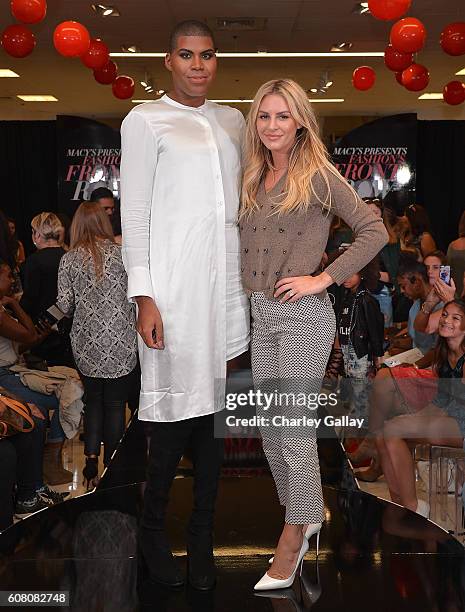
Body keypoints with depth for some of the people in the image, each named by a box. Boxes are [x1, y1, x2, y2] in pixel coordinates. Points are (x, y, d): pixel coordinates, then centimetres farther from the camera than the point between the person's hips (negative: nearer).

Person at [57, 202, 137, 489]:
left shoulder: (69, 259, -1)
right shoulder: (121, 253, -4)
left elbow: (65, 306, -2)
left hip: (86, 344, 2)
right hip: (120, 344, -1)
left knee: (93, 400, 17)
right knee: (115, 403, 8)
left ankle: (91, 458, 10)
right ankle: (111, 466, 13)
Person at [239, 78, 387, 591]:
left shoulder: (318, 175, -7)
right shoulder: (253, 178, 12)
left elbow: (374, 231, -10)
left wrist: (323, 278, -14)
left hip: (304, 316, -7)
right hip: (261, 314, 7)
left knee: (295, 429, -2)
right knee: (270, 430, 13)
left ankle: (294, 535, 13)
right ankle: (308, 515, 31)